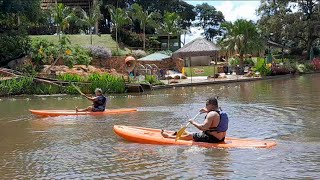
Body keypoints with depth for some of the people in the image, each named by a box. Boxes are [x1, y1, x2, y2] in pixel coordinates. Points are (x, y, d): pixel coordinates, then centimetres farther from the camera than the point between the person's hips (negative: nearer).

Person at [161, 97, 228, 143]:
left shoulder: (211, 114, -21)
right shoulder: (220, 112, 8)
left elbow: (203, 127, -28)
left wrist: (193, 122, -15)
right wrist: (207, 111, 31)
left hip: (212, 139, -9)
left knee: (189, 136, 5)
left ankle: (168, 136, 19)